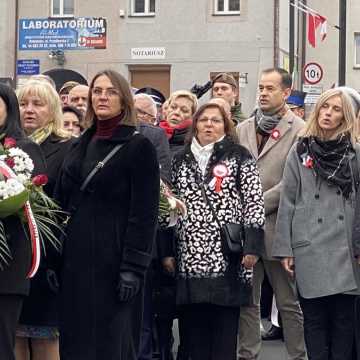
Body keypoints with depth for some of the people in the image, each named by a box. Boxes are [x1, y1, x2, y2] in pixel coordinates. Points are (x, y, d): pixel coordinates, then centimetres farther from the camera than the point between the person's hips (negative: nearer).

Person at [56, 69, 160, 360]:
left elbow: (144, 213, -10)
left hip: (113, 257, -6)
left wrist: (133, 267, -17)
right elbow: (62, 202, 15)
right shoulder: (80, 146, 14)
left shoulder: (139, 147, -5)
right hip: (76, 255, 6)